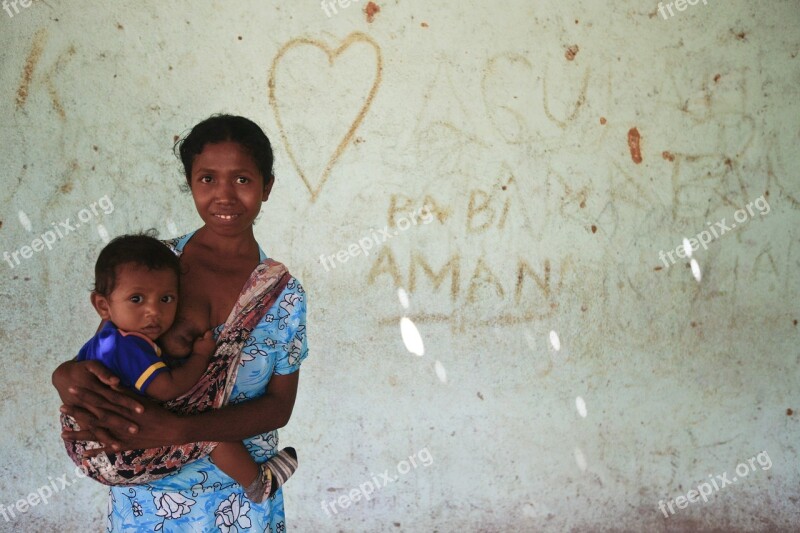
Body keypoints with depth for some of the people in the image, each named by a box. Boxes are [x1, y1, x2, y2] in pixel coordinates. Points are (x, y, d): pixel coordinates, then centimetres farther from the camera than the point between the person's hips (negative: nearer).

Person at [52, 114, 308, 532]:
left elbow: (279, 407, -10)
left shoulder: (284, 293, -7)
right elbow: (103, 354, 0)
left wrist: (176, 430, -25)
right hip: (146, 495, 0)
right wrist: (69, 376, -26)